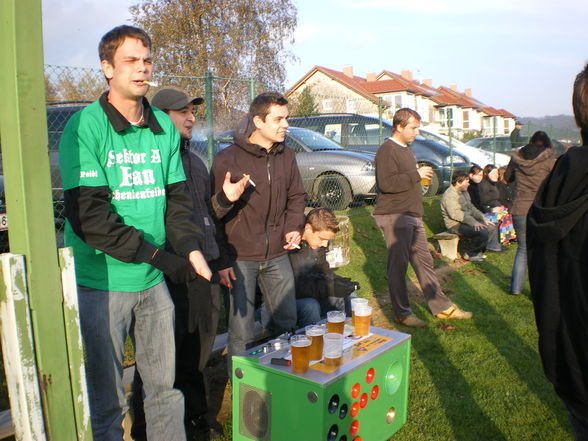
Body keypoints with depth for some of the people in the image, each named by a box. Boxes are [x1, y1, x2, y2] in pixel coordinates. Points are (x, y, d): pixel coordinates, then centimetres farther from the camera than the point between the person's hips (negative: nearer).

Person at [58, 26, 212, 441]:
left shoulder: (164, 127, 6)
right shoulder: (85, 127, -10)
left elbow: (177, 197, 8)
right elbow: (87, 215, -16)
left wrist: (191, 247, -10)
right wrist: (161, 257, -19)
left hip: (153, 281, 5)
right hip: (101, 281, -4)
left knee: (165, 384, 15)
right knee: (106, 396, 8)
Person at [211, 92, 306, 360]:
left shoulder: (286, 156, 8)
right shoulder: (228, 159, -9)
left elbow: (297, 197, 20)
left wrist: (294, 227, 1)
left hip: (277, 255, 6)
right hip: (240, 257, -5)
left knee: (287, 323, 16)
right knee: (242, 335, 1)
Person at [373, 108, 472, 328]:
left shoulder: (406, 149, 20)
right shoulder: (387, 150, -13)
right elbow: (387, 183, -25)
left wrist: (420, 175, 15)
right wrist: (416, 174, -20)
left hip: (412, 216, 10)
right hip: (395, 216, -10)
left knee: (424, 261, 14)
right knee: (398, 265, -2)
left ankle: (441, 306, 22)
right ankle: (402, 313, 9)